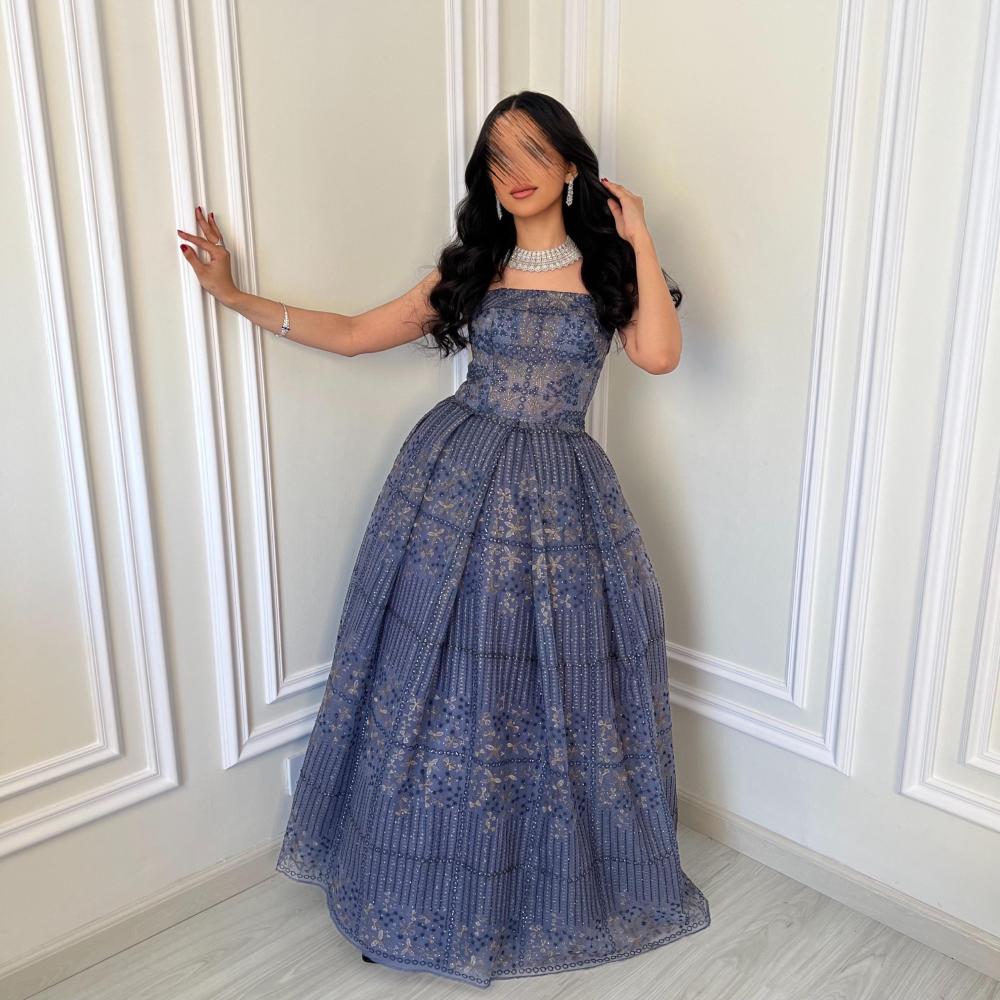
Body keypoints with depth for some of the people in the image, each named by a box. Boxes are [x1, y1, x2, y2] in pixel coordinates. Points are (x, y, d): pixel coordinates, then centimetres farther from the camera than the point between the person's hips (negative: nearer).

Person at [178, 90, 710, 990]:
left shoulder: (606, 267, 4)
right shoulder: (469, 269, 9)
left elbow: (659, 354, -16)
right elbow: (354, 335, 11)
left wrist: (638, 238, -8)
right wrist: (234, 295, 11)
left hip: (558, 496, -1)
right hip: (457, 480, 2)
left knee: (554, 685, 7)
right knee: (445, 673, 6)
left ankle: (564, 881, 32)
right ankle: (438, 885, 27)